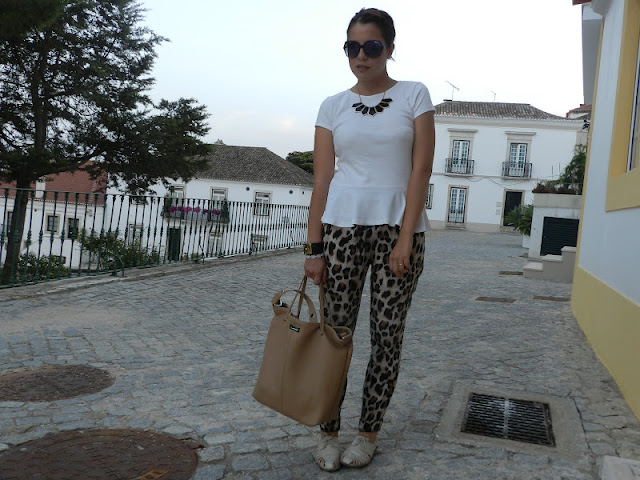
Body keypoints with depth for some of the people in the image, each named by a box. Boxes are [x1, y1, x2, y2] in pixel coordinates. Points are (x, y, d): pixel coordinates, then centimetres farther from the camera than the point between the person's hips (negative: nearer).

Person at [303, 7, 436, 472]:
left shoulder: (414, 95, 4)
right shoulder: (333, 106, 8)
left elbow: (421, 169, -3)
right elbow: (322, 178, 4)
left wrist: (405, 239, -11)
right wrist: (314, 247, -2)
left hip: (399, 227, -1)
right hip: (342, 225, 1)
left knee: (387, 334, 4)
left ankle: (369, 433, 20)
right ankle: (328, 431, 17)